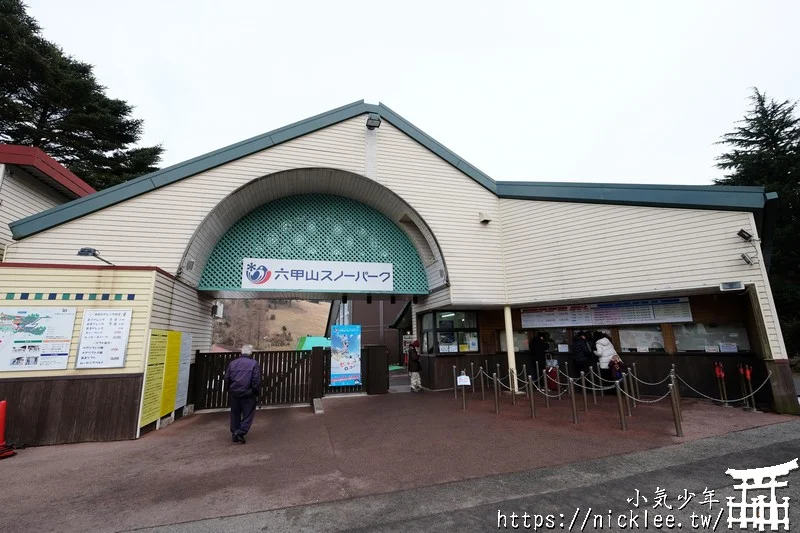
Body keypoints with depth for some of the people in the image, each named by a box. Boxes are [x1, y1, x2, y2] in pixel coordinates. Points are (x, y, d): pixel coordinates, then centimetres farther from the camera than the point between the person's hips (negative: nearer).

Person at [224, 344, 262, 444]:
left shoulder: (232, 363, 5)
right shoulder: (254, 364, -9)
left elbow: (227, 379, 10)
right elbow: (256, 381, -10)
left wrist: (229, 390, 22)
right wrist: (256, 393, 0)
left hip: (234, 393, 5)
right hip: (248, 394, -5)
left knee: (235, 414, 17)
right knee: (248, 415, 5)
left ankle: (234, 434, 23)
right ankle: (240, 432, -7)